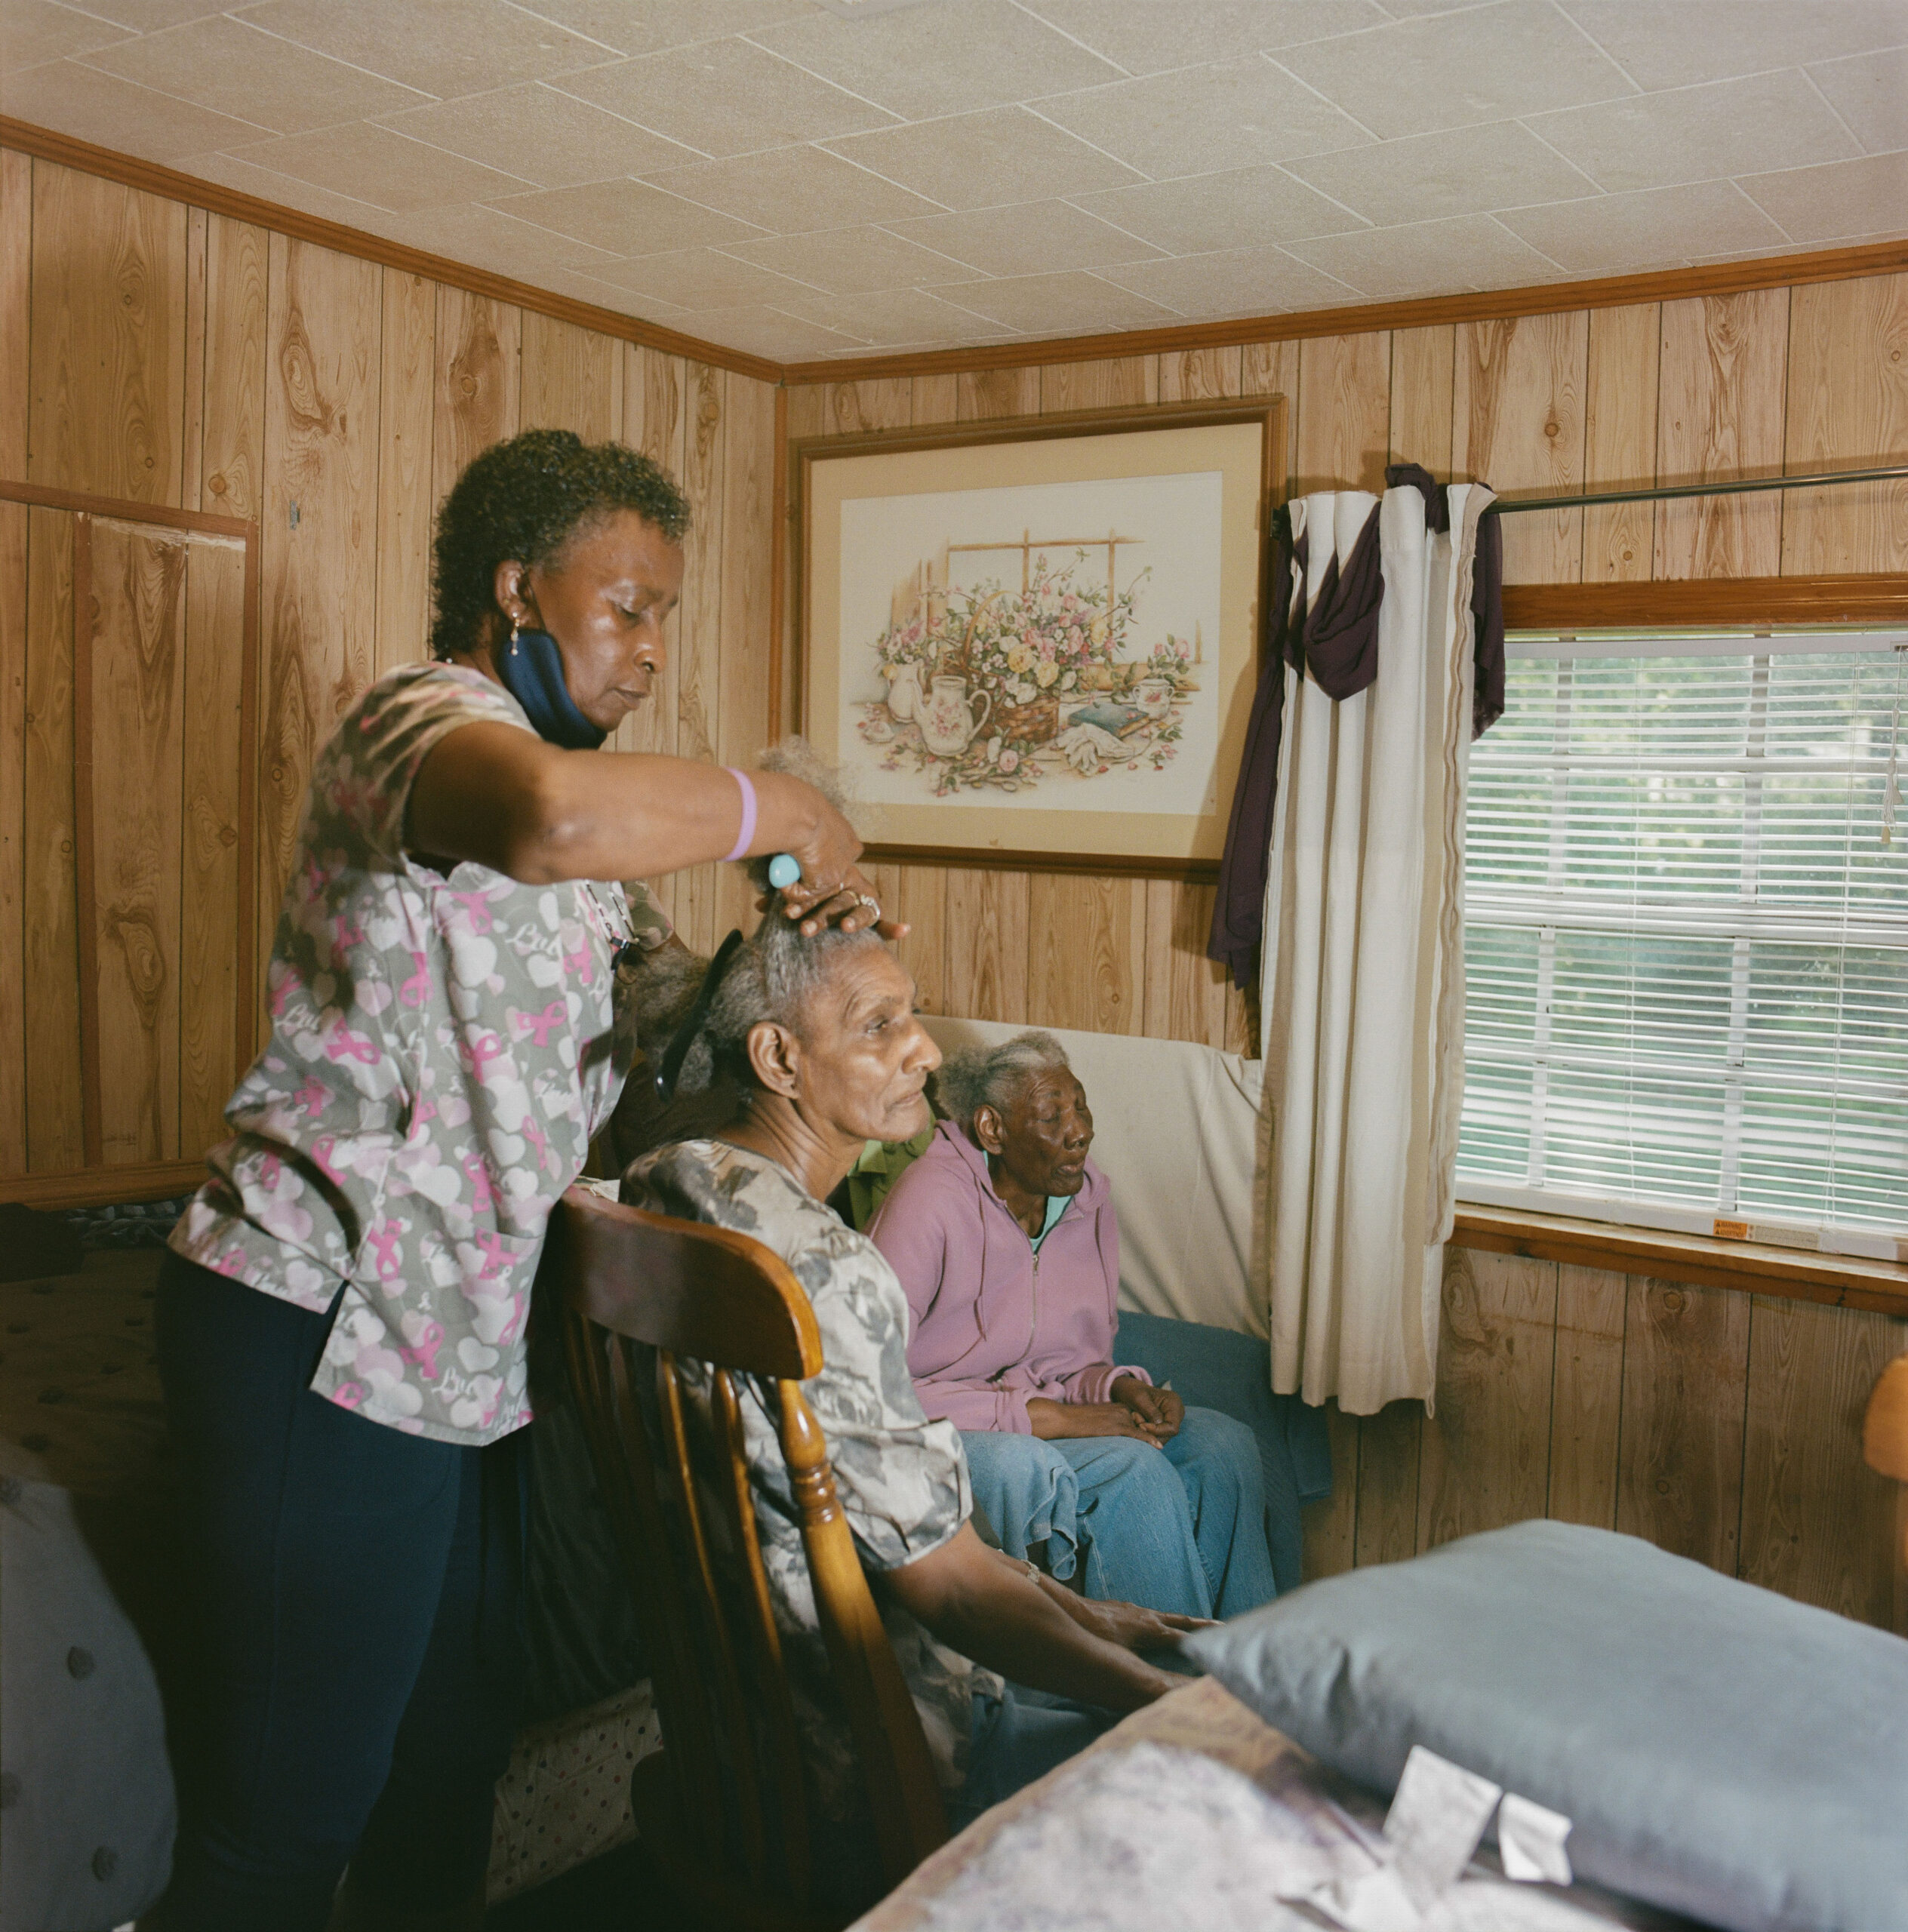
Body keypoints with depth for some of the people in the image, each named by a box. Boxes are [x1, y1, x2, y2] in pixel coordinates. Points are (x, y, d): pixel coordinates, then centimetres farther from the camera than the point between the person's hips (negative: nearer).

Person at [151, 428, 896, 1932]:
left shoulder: (566, 813, 19)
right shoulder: (424, 716, -12)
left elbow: (667, 1008, 22)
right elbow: (555, 816, -38)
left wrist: (804, 929, 2)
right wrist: (780, 808, -21)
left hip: (459, 1337, 10)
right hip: (326, 1328, -10)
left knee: (453, 1748, 19)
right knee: (294, 1805, 0)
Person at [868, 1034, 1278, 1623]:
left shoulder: (1088, 1193, 3)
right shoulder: (930, 1203, -19)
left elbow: (1084, 1358, 13)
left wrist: (1120, 1388, -13)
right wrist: (1045, 1416, -25)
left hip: (1041, 1410, 7)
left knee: (1224, 1446, -13)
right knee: (1134, 1473, -27)